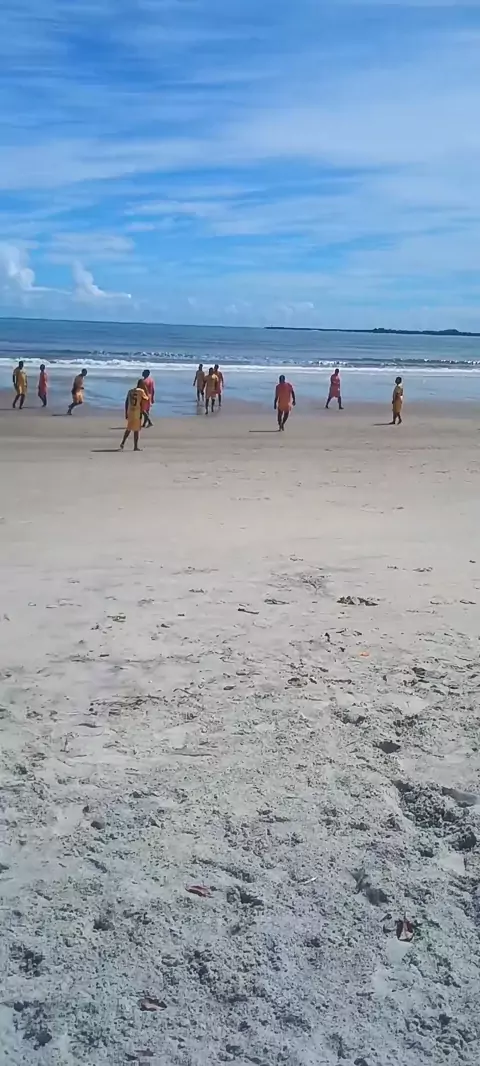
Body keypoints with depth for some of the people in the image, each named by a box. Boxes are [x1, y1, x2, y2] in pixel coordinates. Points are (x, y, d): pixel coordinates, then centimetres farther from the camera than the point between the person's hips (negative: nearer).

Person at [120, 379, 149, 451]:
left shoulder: (130, 391, 11)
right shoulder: (141, 391, -7)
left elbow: (126, 403, 10)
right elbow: (147, 398, 4)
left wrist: (126, 413, 14)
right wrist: (145, 388, 10)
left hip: (129, 412, 6)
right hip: (137, 413, -6)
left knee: (129, 428, 18)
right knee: (136, 430, 2)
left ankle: (122, 443, 4)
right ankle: (135, 447, 6)